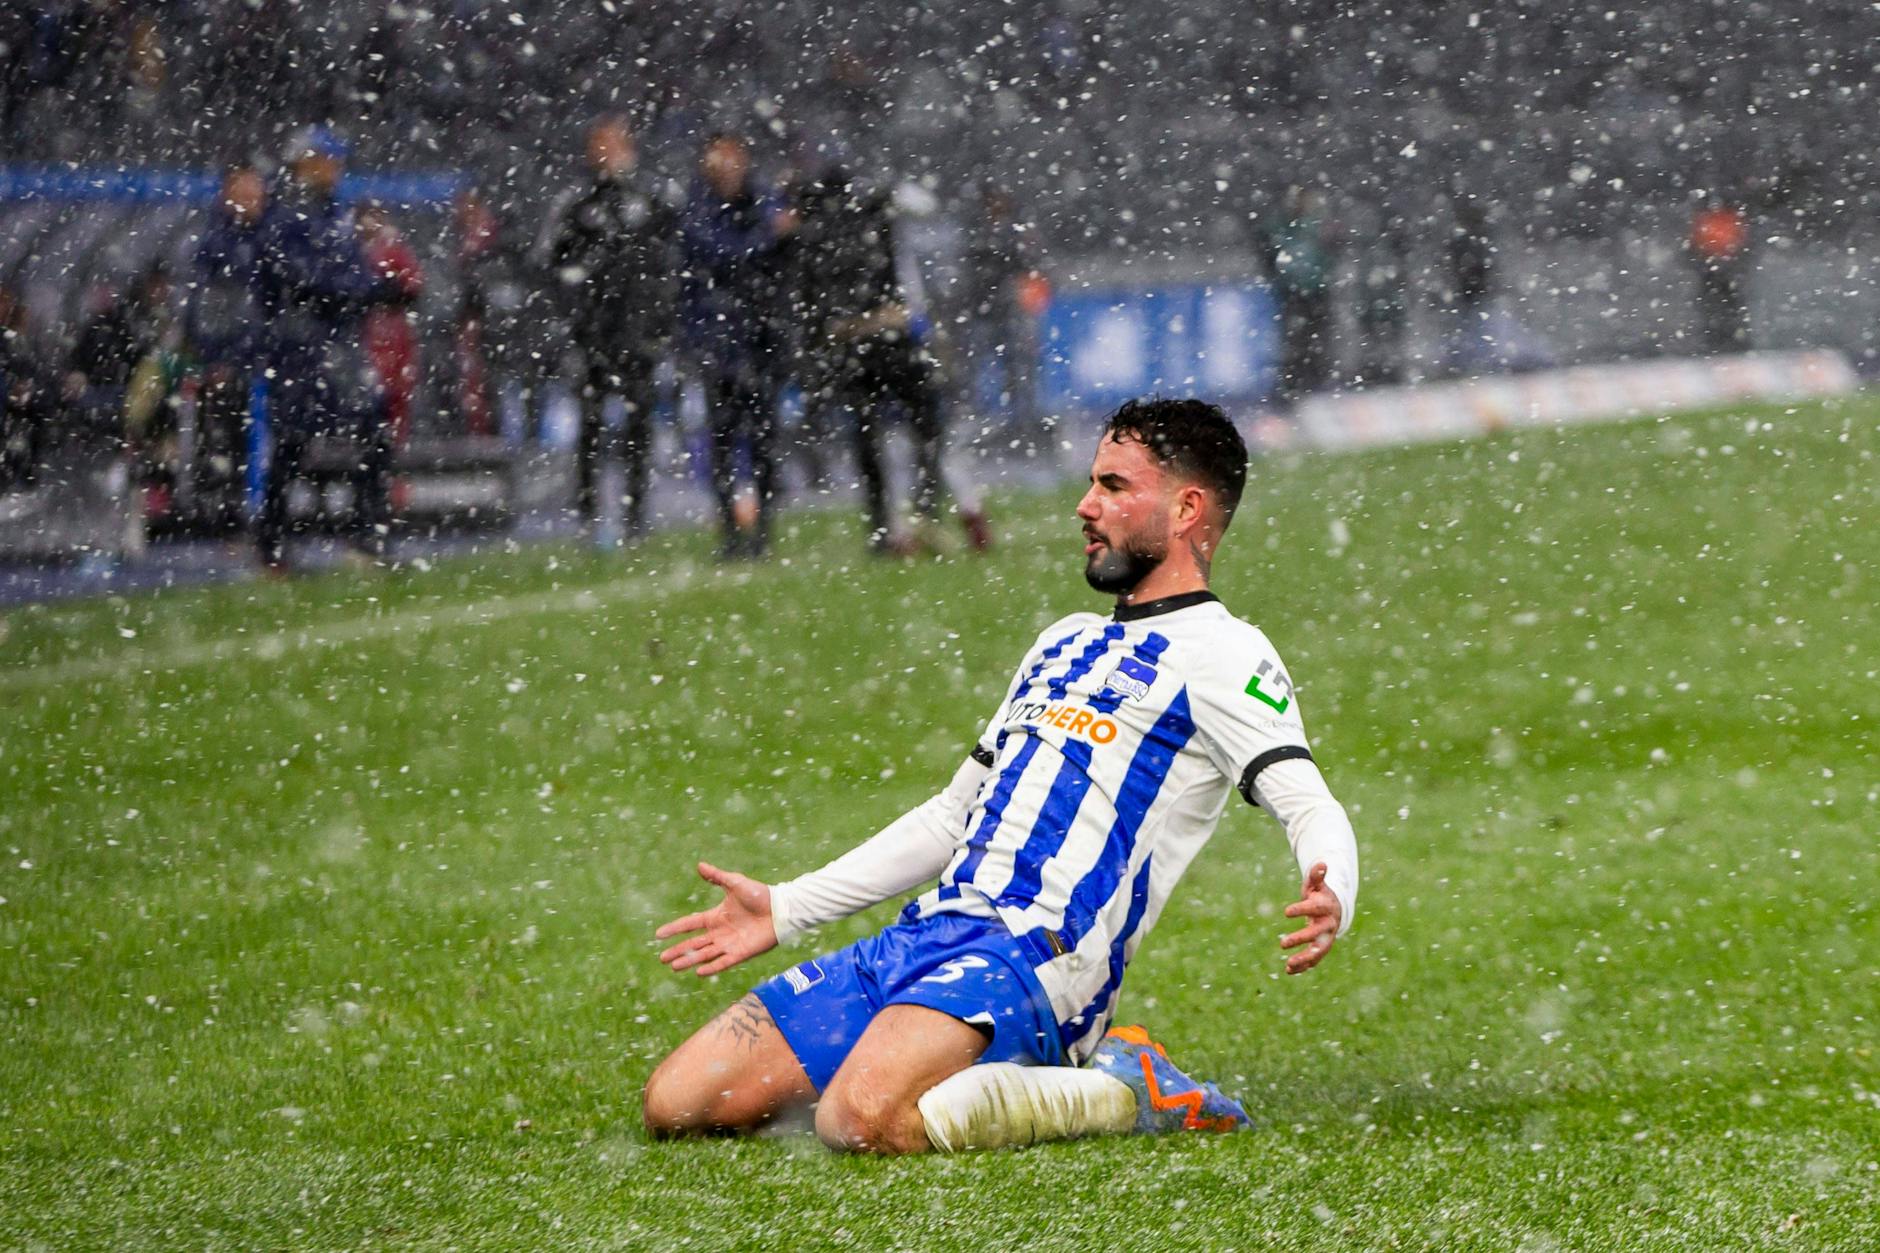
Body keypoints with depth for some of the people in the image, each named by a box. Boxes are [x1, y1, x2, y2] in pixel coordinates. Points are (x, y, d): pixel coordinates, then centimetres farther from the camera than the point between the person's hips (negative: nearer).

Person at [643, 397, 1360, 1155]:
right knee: (675, 1105, 0)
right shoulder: (1065, 644, 26)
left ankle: (1128, 1095, -10)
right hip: (926, 932, 9)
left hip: (1035, 951, -9)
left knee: (862, 1121, -36)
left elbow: (1310, 806, -14)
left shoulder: (1220, 653, -1)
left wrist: (1330, 900, -38)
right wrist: (786, 910, 29)